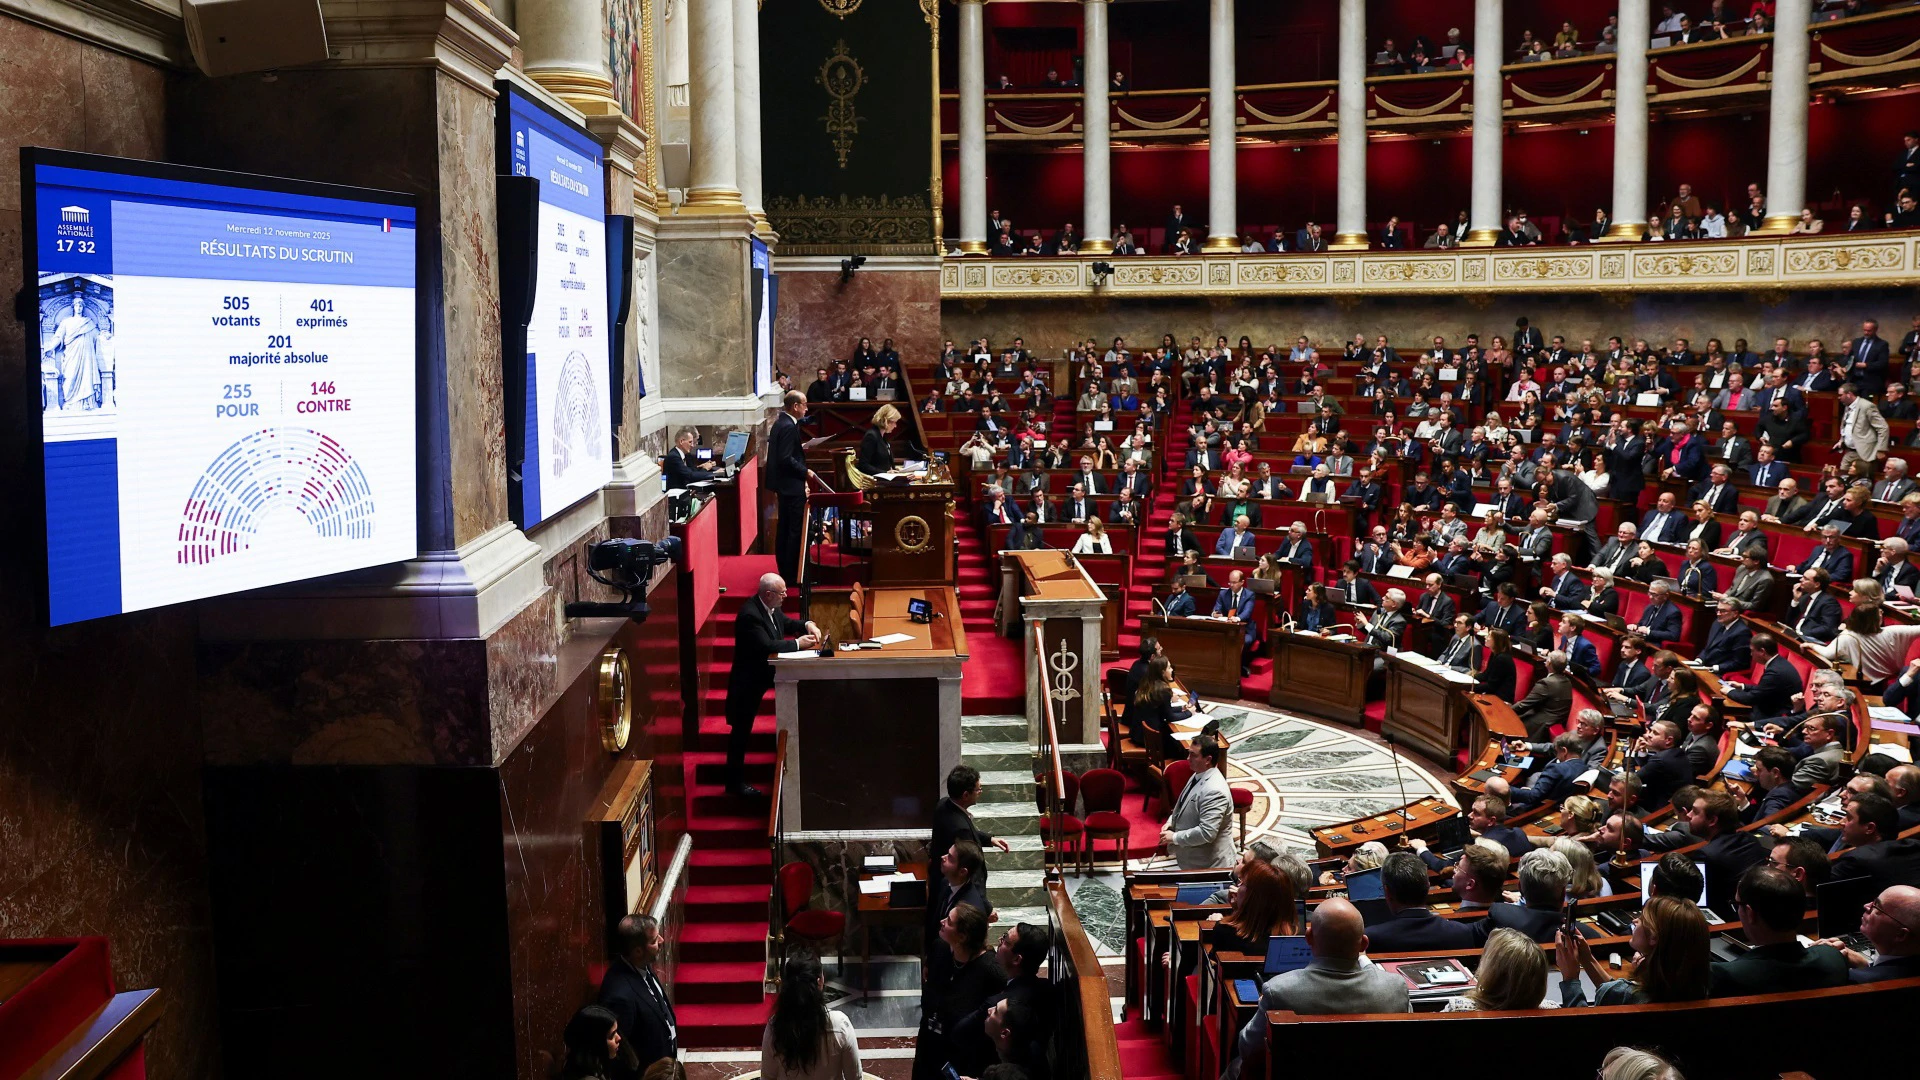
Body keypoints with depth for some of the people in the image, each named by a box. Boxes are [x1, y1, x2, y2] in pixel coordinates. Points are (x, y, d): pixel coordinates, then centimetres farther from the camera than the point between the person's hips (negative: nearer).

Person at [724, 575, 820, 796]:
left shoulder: (771, 608, 0)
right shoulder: (750, 615, -29)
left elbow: (787, 623, 16)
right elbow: (767, 646, -35)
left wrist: (807, 626, -4)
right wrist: (797, 643, -27)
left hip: (762, 676, 9)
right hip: (748, 681, -9)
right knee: (741, 730, 0)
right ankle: (735, 782, 10)